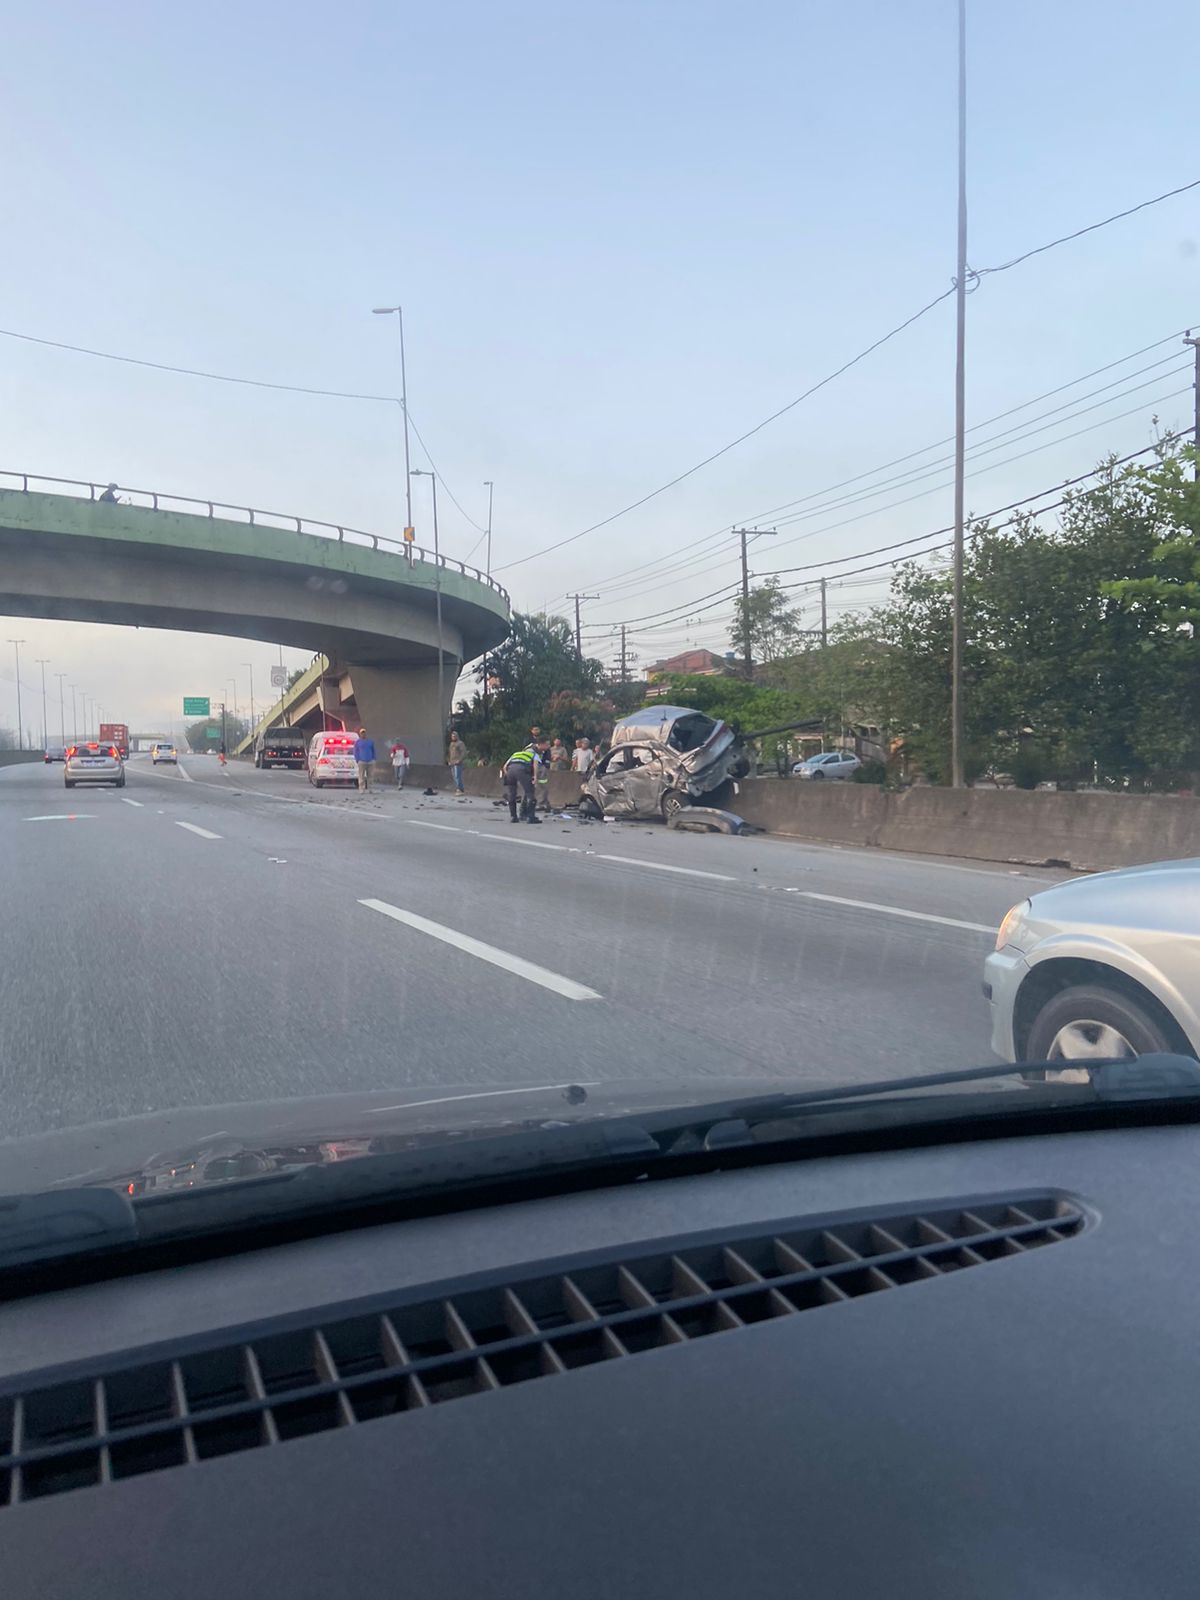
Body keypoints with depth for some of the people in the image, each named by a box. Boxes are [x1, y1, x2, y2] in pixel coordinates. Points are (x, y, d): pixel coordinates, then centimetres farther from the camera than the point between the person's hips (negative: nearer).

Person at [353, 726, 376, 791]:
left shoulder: (371, 741, 12)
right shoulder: (357, 742, 5)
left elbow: (373, 751, 16)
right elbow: (355, 752, 3)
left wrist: (374, 760, 7)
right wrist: (357, 761, -5)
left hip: (370, 761, 3)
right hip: (361, 762, -3)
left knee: (369, 776, 2)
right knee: (362, 776, -6)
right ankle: (362, 789, -5)